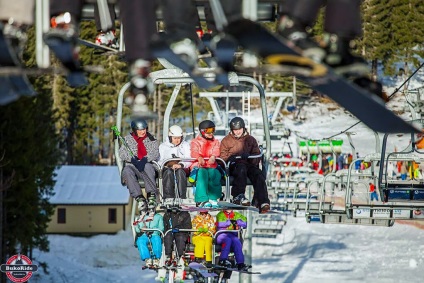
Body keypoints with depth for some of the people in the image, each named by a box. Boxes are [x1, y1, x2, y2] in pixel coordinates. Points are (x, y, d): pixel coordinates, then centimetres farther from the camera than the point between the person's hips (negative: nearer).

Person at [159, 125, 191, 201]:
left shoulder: (186, 145, 14)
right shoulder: (163, 146, 14)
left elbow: (189, 161, 1)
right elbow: (161, 161, 3)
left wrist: (181, 165, -21)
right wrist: (169, 164, -19)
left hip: (182, 168, 0)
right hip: (167, 168, 0)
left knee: (180, 172, -36)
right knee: (169, 172, -36)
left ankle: (182, 198, -44)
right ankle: (168, 198, -45)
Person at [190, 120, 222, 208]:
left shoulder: (215, 142, 23)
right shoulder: (195, 142, 16)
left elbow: (216, 151, 1)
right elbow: (194, 152, -4)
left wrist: (213, 157, -24)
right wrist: (199, 158, -28)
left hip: (211, 166, 2)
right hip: (198, 166, -2)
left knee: (214, 173, -34)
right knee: (202, 173, -38)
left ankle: (213, 199, -36)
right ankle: (202, 200, -47)